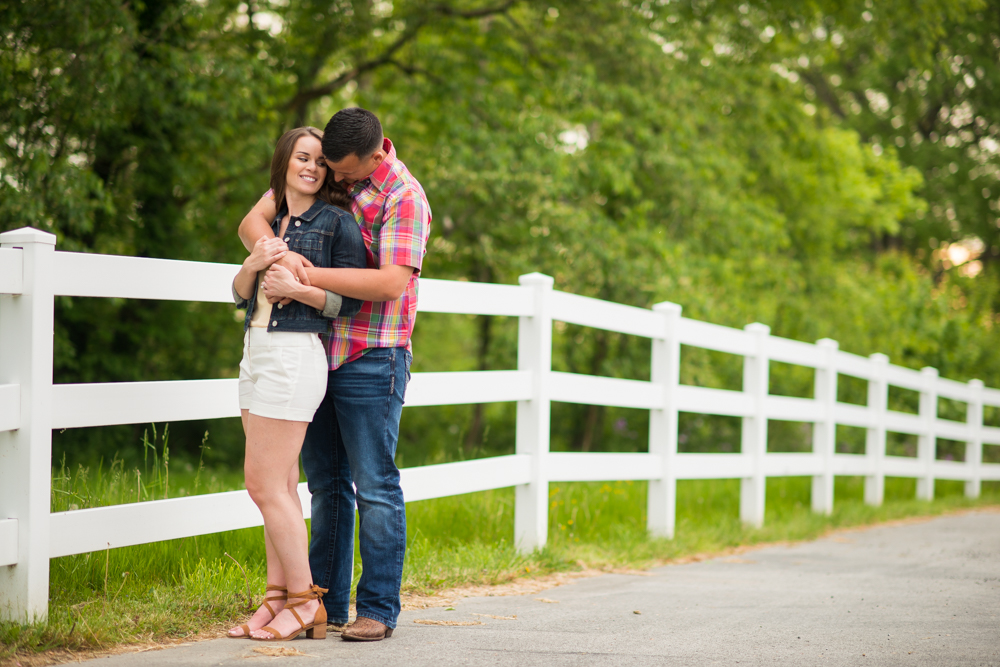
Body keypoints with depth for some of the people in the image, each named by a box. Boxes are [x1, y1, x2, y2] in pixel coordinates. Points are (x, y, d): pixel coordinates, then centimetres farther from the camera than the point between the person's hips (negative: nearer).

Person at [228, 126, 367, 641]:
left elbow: (350, 300, -8)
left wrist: (296, 288, -20)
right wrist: (255, 263, -7)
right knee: (279, 487, 7)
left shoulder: (337, 222, -4)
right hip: (257, 352, 8)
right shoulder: (273, 223, 17)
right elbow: (240, 294, 12)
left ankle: (306, 604, -4)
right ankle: (279, 597, 10)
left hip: (296, 354, -8)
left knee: (265, 484, -10)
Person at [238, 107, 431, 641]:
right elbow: (252, 221, 3)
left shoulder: (403, 196, -11)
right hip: (317, 352, 7)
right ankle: (327, 603, 18)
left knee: (374, 487, -3)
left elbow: (391, 282, -22)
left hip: (372, 359, -6)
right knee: (326, 484, 11)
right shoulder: (319, 173, 8)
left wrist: (311, 276, -22)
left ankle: (378, 610, 2)